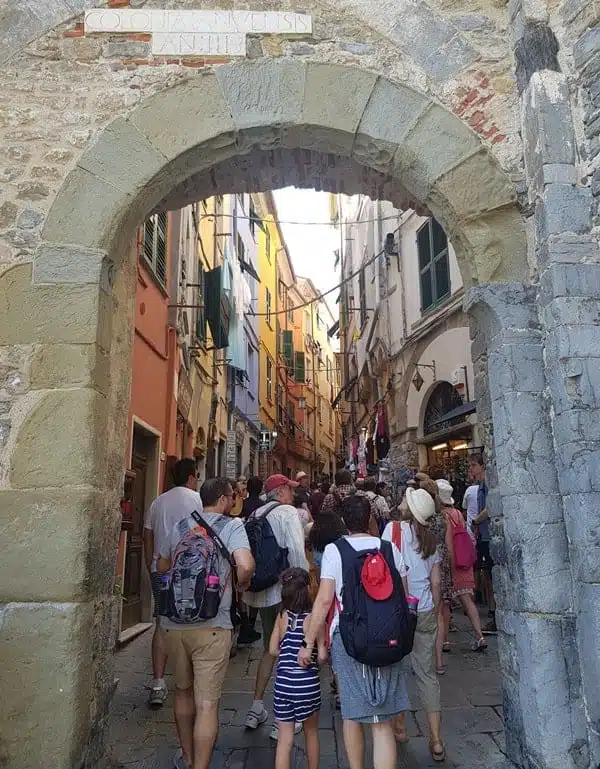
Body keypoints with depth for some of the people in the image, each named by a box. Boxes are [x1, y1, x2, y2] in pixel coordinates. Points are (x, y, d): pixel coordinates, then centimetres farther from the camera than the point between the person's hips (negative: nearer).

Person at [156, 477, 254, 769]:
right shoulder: (232, 526, -7)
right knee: (207, 703, 3)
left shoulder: (179, 526, 7)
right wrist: (240, 583, -2)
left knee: (183, 691, 23)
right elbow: (246, 565, -22)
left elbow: (162, 567, 18)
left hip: (174, 623, 5)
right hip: (211, 626, -5)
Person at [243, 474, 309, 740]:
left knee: (270, 649, 22)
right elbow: (296, 551, -19)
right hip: (285, 591, -7)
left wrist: (248, 586, 18)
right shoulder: (287, 512, -10)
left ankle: (256, 709, 29)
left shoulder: (255, 515, 8)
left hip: (262, 592, 7)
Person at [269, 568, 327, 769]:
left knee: (285, 738, 9)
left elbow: (273, 650, 0)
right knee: (311, 732, 23)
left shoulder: (282, 616, -3)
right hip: (308, 683, -1)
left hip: (283, 683, 1)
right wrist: (313, 659, 9)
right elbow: (322, 655, -12)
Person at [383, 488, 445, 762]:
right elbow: (436, 582, 8)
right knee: (427, 673, 11)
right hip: (425, 612, 4)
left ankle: (399, 726, 28)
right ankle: (436, 740, 13)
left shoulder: (394, 528, -11)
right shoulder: (431, 539, 4)